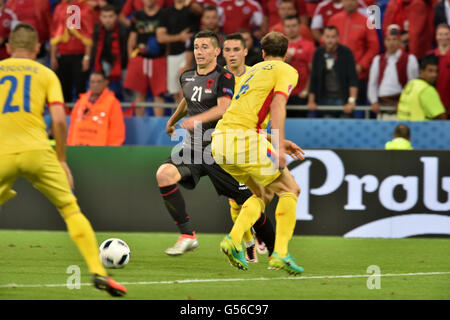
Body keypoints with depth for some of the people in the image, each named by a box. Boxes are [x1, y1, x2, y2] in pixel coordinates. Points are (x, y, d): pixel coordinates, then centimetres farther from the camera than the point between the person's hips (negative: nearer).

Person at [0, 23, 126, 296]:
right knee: (70, 209, 5)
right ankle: (98, 271, -6)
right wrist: (62, 160, 11)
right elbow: (59, 120, 1)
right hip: (37, 150, -1)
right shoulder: (46, 74, 12)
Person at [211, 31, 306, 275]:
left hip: (220, 141, 7)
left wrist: (278, 142, 29)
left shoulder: (254, 70, 28)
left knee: (262, 193, 23)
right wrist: (278, 145, -21)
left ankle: (233, 240, 3)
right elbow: (277, 105, -13)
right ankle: (280, 253, -6)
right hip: (245, 139, -7)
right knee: (289, 190, 7)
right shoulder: (287, 71, 5)